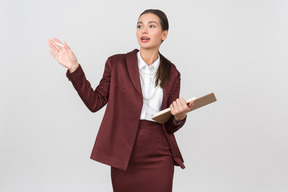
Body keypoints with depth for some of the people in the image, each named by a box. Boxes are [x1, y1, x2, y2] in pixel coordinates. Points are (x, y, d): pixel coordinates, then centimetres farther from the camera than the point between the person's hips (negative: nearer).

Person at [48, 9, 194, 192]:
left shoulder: (172, 74, 5)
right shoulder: (117, 64, 2)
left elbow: (170, 127, 6)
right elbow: (95, 102, -1)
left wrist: (180, 116, -17)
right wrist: (74, 68, -9)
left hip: (158, 158, 1)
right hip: (123, 157, -1)